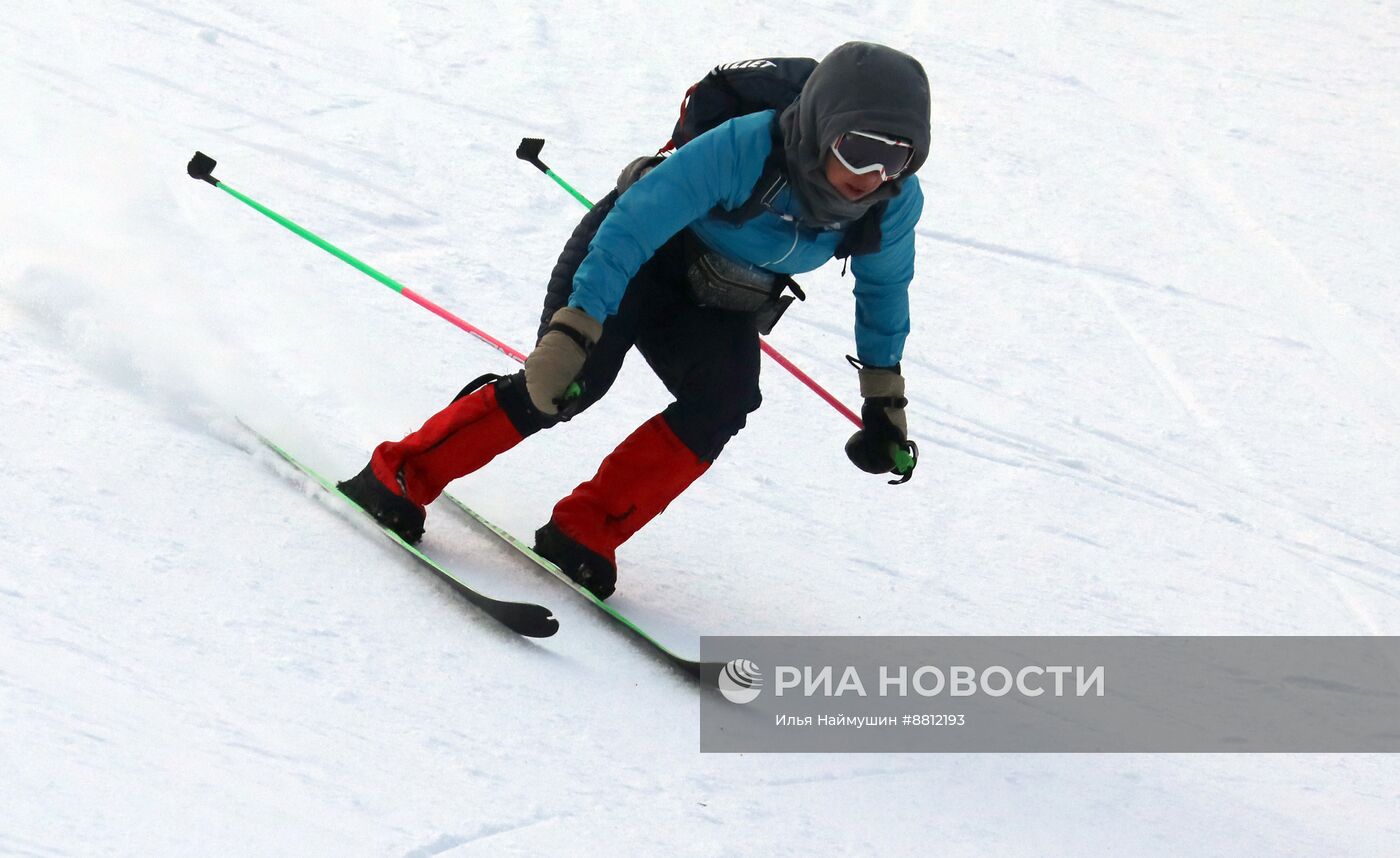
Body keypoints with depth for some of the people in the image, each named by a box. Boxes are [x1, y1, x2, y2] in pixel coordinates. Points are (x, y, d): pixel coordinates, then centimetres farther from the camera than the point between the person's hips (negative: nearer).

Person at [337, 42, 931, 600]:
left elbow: (883, 287, 1)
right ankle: (402, 474, -8)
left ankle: (585, 529, -15)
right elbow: (634, 223, -37)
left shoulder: (894, 203, -21)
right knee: (570, 382, -22)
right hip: (636, 255, -5)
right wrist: (573, 330, -42)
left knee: (725, 400, -22)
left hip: (715, 306, 5)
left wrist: (884, 397, 7)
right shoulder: (747, 148, -38)